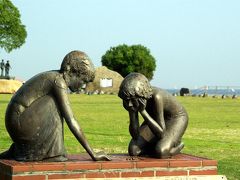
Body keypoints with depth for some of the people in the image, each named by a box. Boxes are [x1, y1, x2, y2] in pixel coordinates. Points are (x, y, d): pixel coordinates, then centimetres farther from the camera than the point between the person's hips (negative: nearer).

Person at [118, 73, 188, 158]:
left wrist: (142, 111, -42)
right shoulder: (134, 97, -22)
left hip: (176, 118, -5)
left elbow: (161, 134, -37)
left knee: (160, 152, -29)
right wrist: (131, 111, -33)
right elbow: (135, 136, -19)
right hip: (155, 118, 5)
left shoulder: (156, 97, -39)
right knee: (133, 150, -13)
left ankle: (177, 145, 3)